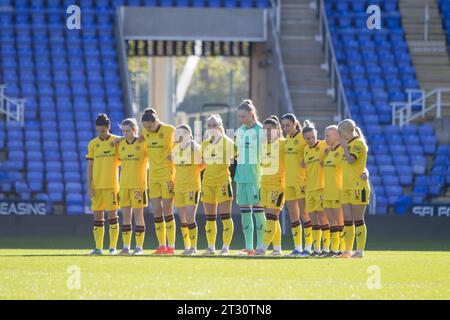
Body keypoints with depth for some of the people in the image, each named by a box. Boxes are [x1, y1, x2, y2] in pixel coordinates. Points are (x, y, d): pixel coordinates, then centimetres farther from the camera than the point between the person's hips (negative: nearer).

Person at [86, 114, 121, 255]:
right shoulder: (92, 144, 7)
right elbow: (89, 167, 6)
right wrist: (89, 187, 0)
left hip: (111, 185, -2)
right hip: (96, 185, 2)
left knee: (112, 214, -2)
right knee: (97, 216, 3)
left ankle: (113, 247, 2)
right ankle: (98, 248, 8)